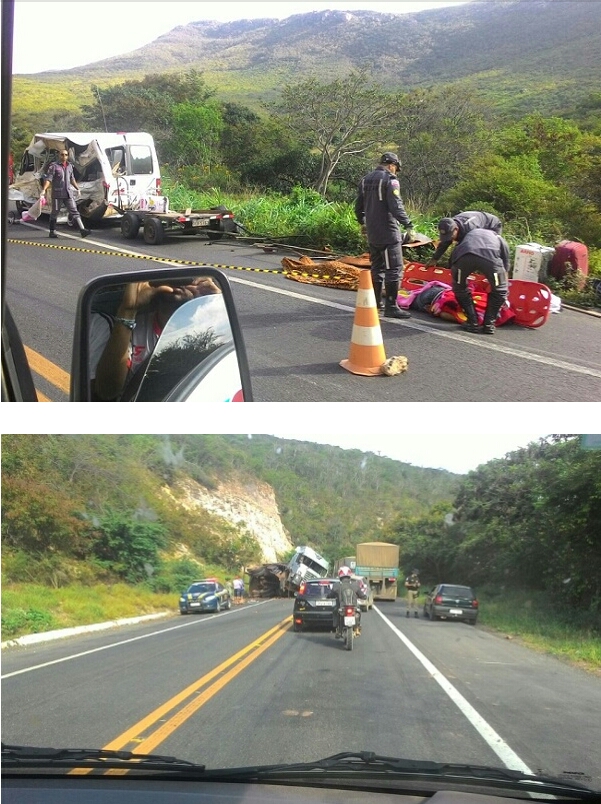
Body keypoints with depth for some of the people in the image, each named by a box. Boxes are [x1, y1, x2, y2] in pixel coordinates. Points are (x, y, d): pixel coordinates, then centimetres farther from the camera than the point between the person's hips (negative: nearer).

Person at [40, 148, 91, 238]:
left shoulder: (69, 166, 13)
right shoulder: (54, 166, -5)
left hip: (68, 193, 4)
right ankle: (52, 232, 16)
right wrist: (44, 190, -23)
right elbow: (48, 179, -12)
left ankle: (82, 229, -16)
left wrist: (77, 188, 28)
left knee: (74, 211, -6)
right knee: (55, 212, 6)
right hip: (57, 193, -4)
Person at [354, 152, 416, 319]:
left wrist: (362, 223, 33)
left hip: (372, 232, 8)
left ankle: (376, 302, 24)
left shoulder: (366, 180, 12)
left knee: (377, 267, 18)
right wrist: (408, 226, -19)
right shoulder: (390, 180, -12)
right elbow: (396, 207, -21)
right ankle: (391, 307, -7)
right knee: (394, 269, -5)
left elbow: (358, 205, 19)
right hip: (388, 231, -8)